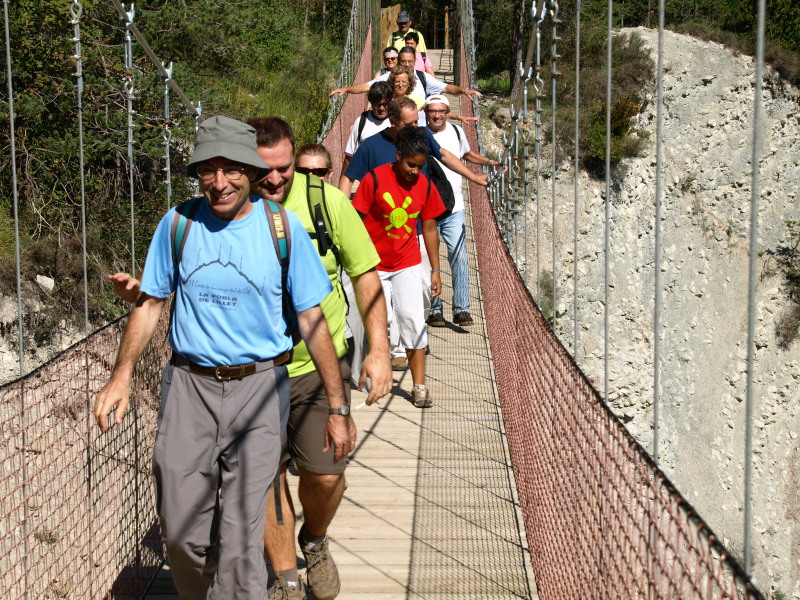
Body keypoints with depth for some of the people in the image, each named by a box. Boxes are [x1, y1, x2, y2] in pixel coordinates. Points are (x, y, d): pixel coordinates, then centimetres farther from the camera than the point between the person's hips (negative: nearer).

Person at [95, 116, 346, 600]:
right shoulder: (178, 224, 1)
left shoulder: (284, 227, -4)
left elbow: (312, 320, -1)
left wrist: (339, 408, -2)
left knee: (241, 534, -5)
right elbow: (150, 303, 11)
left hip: (259, 391, -2)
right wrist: (123, 374, -1)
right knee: (182, 533, 8)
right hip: (189, 385, 2)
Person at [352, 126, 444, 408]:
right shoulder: (375, 180, -13)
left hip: (408, 264, 2)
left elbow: (429, 229, 7)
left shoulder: (425, 186, -2)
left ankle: (419, 385, 0)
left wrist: (435, 270, 8)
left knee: (412, 318, -7)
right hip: (375, 265, -2)